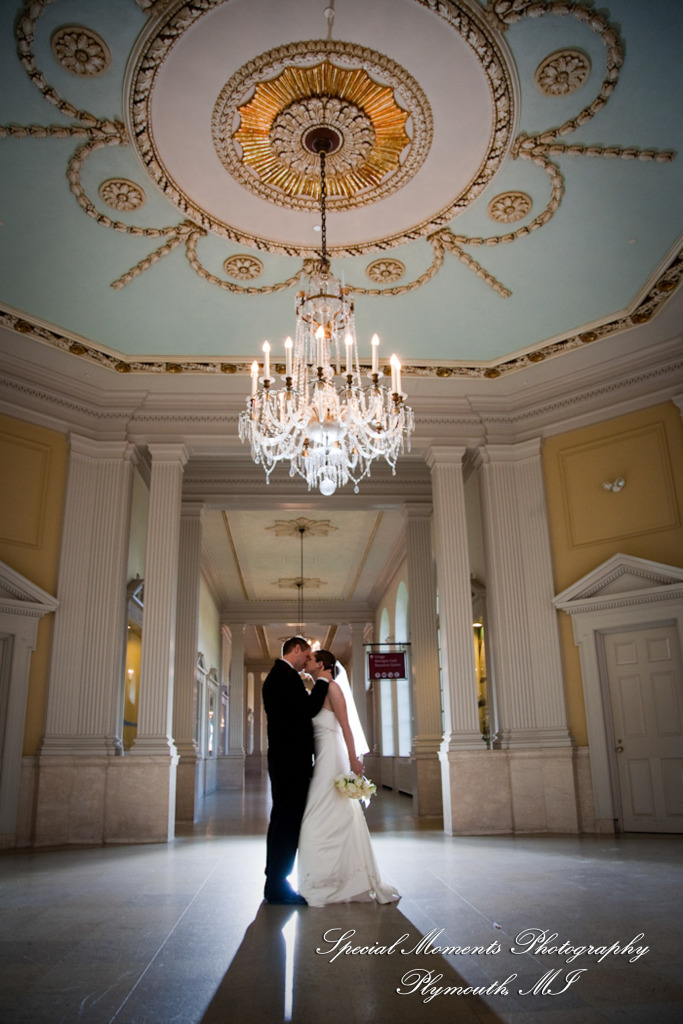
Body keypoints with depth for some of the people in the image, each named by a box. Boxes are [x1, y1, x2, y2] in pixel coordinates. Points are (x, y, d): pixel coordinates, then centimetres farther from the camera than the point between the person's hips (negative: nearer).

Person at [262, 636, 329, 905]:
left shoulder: (277, 674, 19)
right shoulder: (286, 674, -13)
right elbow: (308, 709, -18)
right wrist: (322, 681, -7)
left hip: (284, 760, 11)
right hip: (291, 761, -11)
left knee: (283, 822, 15)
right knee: (286, 822, -4)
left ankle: (276, 883, 23)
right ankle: (277, 886, 3)